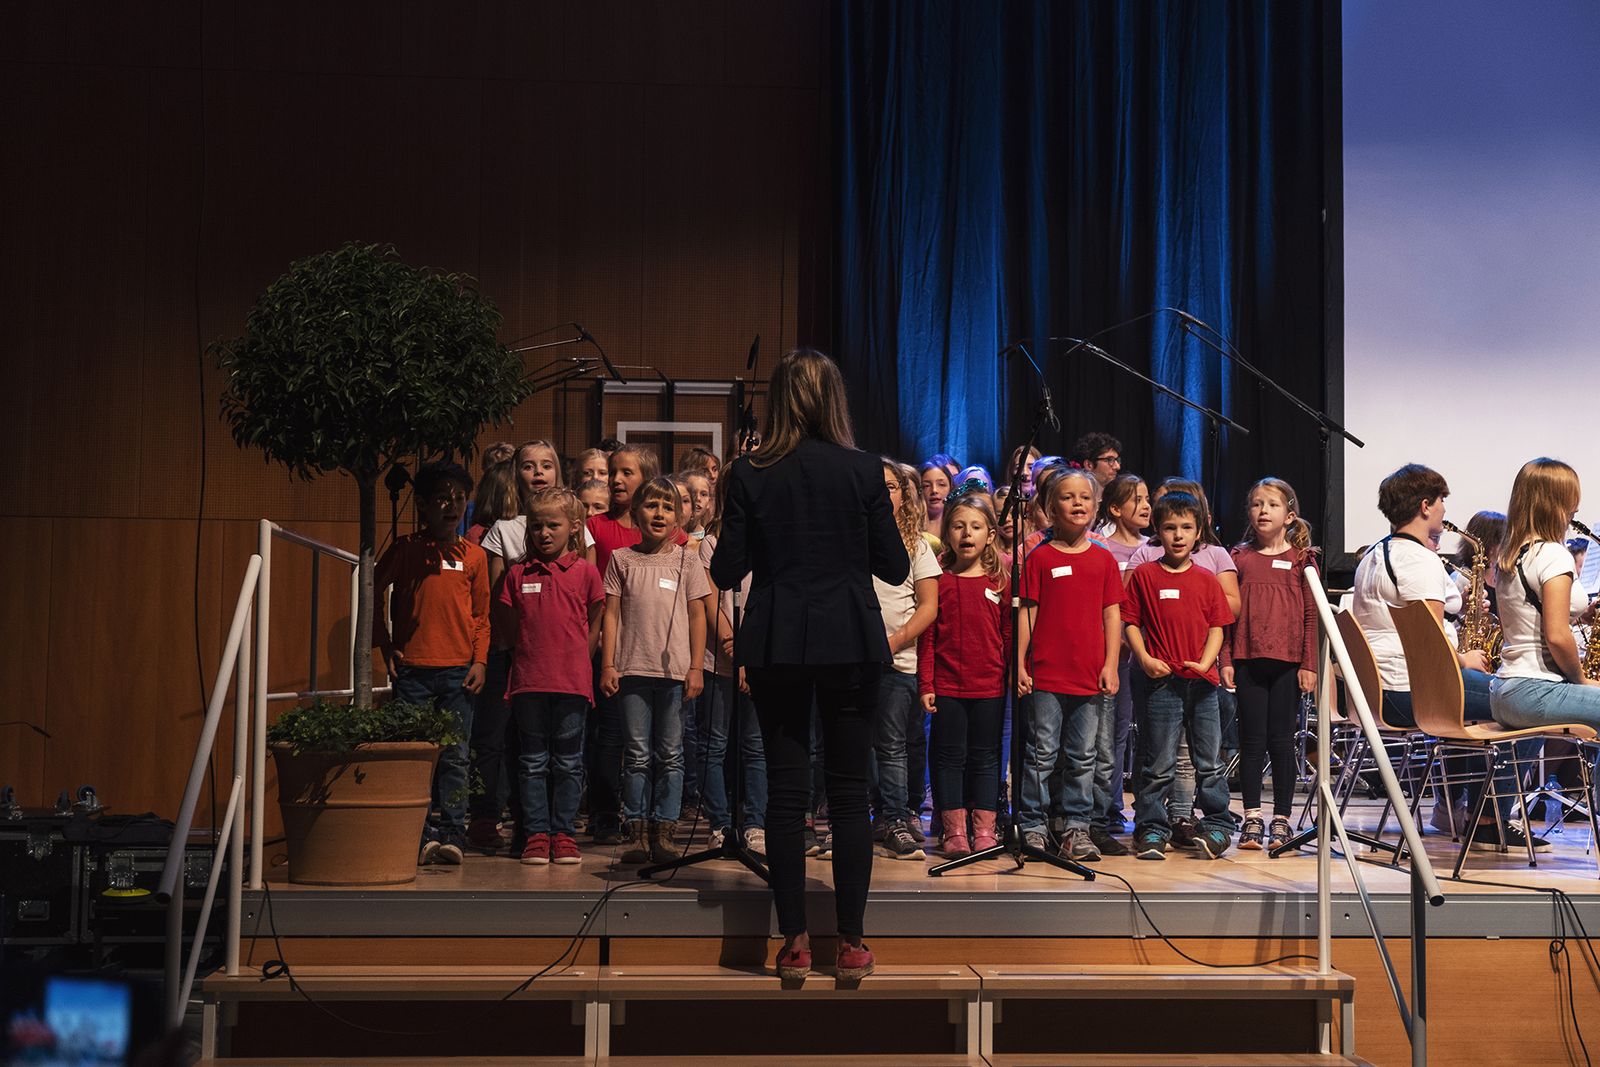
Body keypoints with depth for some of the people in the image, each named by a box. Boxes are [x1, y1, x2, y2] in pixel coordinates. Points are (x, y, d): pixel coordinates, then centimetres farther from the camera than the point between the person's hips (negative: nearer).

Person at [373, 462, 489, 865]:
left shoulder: (474, 556, 8)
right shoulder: (405, 548, 3)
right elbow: (373, 591, 9)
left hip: (459, 670, 1)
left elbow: (481, 614, 11)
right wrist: (384, 644, 4)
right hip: (412, 669, -1)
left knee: (455, 757, 1)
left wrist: (479, 660, 2)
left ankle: (450, 834, 5)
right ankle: (420, 836, 6)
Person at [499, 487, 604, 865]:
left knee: (568, 762, 5)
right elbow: (510, 627, 10)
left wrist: (575, 661, 4)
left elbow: (595, 624, 7)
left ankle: (563, 834, 13)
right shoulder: (518, 574, 5)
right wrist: (530, 658, 3)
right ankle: (536, 834, 12)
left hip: (572, 681, -1)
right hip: (528, 680, 1)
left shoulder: (585, 572, 1)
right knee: (532, 761, 6)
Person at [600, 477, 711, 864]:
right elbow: (612, 614, 7)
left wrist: (696, 668, 0)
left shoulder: (687, 560, 7)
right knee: (636, 755, 3)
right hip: (632, 669, 0)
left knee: (670, 755, 3)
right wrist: (607, 665, 0)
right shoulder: (621, 559, 8)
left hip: (675, 670, 0)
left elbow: (697, 616, 7)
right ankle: (637, 833, 8)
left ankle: (664, 832, 8)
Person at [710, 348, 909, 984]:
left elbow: (726, 573, -3)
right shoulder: (864, 470, -3)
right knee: (849, 793, 6)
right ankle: (851, 945, 9)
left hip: (776, 646, 0)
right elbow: (894, 568, -1)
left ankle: (794, 943, 8)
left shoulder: (749, 474, -4)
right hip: (851, 643, 0)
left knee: (785, 792, 6)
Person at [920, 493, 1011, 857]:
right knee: (950, 756, 3)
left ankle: (985, 830, 15)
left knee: (985, 758, 8)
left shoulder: (1000, 582, 4)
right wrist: (925, 684, -4)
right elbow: (927, 637, 0)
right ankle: (954, 831, 10)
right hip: (946, 686, -1)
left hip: (990, 687, 1)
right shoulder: (938, 580, 1)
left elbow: (1010, 635, 6)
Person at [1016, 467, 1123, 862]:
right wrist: (1019, 664, -5)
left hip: (1090, 676, 3)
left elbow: (1112, 614, 8)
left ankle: (1076, 829, 16)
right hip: (1045, 674, -3)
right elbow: (1026, 613, -1)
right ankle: (1032, 826, 10)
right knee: (1041, 754, 2)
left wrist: (1110, 664, 1)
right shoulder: (1040, 558, 0)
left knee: (1082, 757, 9)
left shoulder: (1103, 559, 8)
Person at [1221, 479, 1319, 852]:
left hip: (1287, 661, -1)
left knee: (1281, 739, 3)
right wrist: (1226, 661, 1)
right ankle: (1252, 818, 11)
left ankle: (1281, 820, 12)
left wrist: (1309, 664, -4)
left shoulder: (1301, 559, 3)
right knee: (1252, 739, 5)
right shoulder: (1239, 557, 7)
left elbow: (1312, 615, 2)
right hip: (1248, 660, 1)